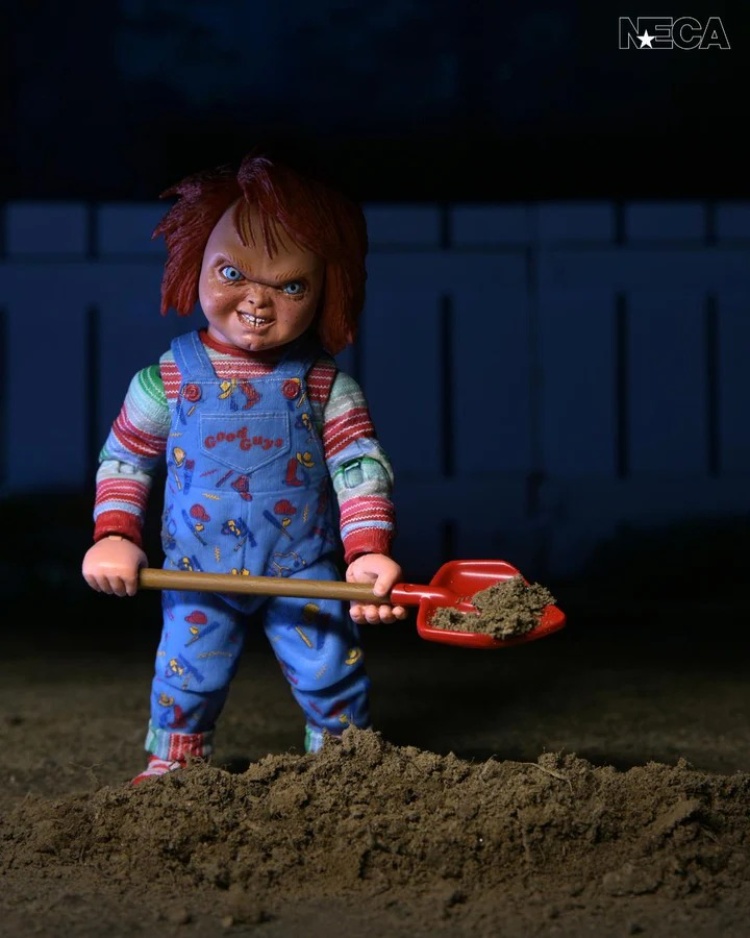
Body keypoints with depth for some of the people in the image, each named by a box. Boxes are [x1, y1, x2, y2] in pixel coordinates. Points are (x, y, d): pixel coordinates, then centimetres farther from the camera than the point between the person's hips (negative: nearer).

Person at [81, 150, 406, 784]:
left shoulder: (325, 383, -8)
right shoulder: (169, 378, -7)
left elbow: (361, 467, -10)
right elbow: (124, 459, 4)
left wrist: (368, 549, -22)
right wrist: (114, 537, -7)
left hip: (305, 571, 0)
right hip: (198, 575, 1)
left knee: (331, 674, 2)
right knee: (186, 678, 7)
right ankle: (171, 765, 31)